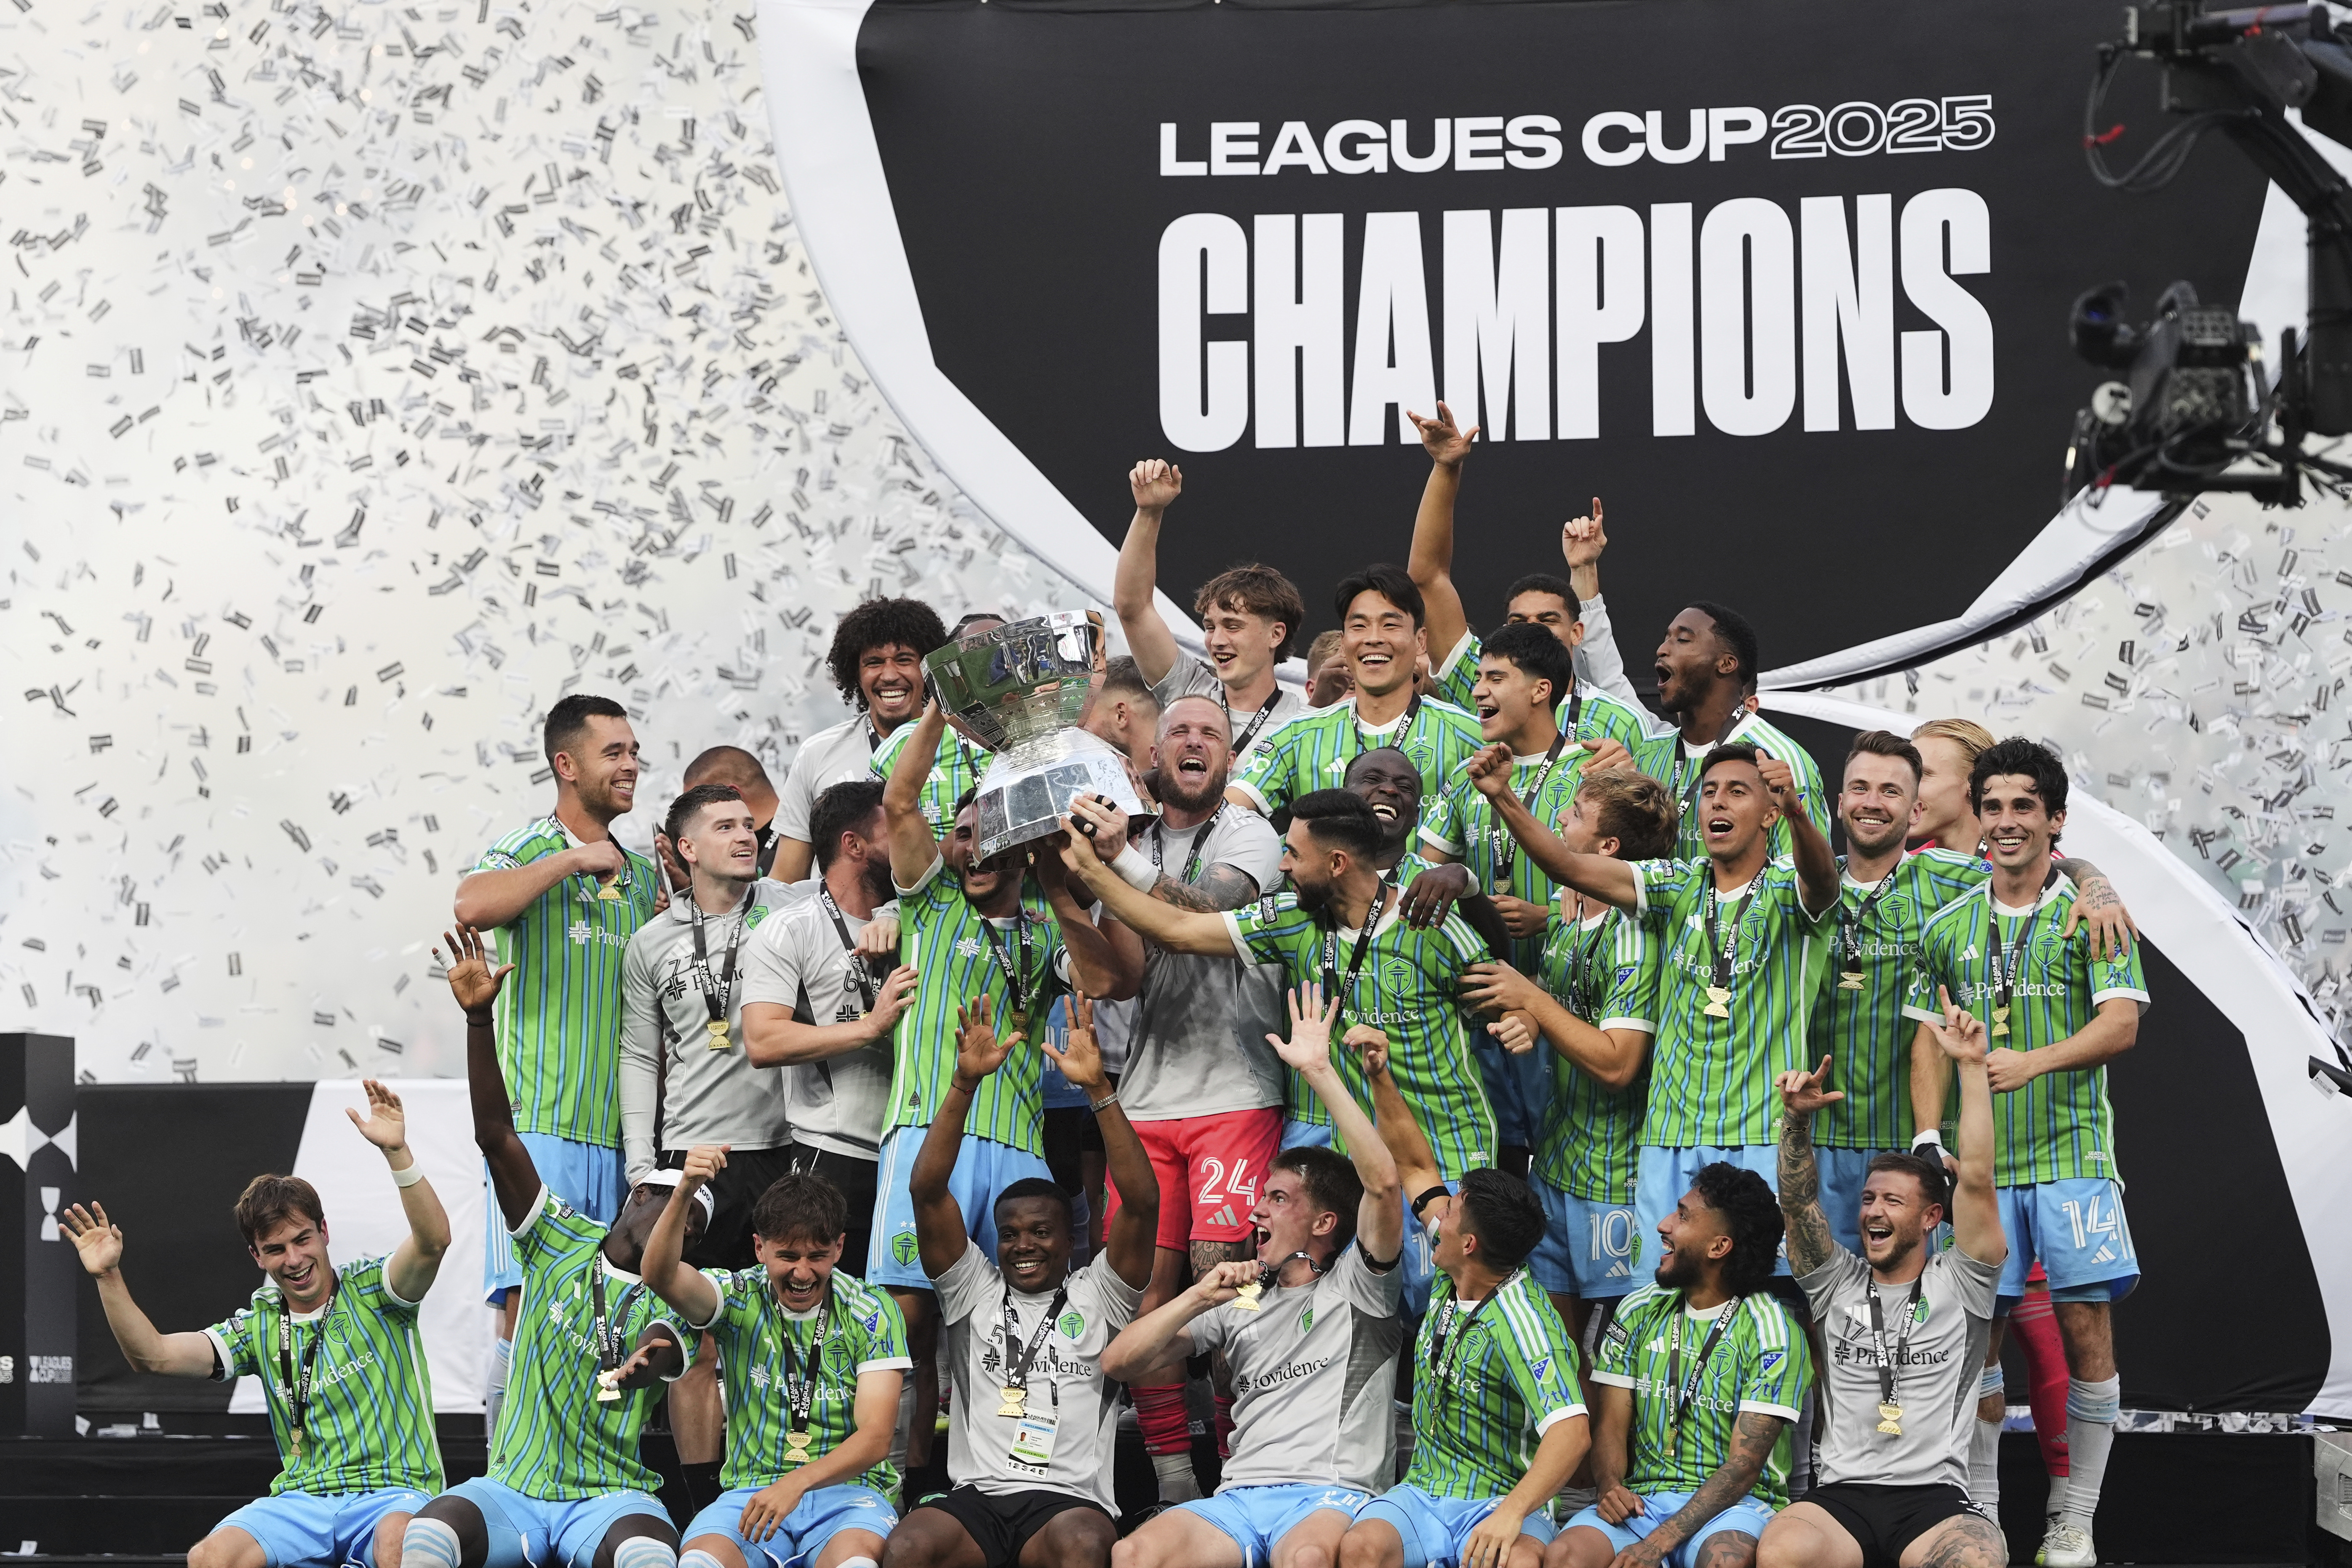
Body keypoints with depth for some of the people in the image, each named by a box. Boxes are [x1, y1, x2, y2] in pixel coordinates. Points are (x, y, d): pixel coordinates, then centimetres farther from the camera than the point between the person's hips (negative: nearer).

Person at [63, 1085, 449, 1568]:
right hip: (303, 1500, 4)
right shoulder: (259, 1326, 14)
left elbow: (433, 1240, -17)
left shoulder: (372, 1290, 3)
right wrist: (109, 1278, -5)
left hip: (394, 1493, -4)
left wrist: (397, 1152, -30)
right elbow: (154, 1356, 7)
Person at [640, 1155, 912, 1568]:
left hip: (847, 1492, -1)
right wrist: (684, 1194, -36)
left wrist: (797, 1483, -25)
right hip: (751, 1491, 1)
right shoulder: (739, 1300, 4)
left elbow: (876, 1438, -7)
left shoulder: (872, 1313, 2)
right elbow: (662, 1278, -18)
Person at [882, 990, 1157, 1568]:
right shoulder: (975, 1292, 18)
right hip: (976, 1497, 1)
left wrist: (1098, 1088, -11)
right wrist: (965, 1084, -6)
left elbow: (1141, 1202, -1)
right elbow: (928, 1192, 6)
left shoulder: (1097, 1297, 14)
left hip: (1070, 1500, -1)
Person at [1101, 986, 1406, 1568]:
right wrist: (1199, 1299, 5)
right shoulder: (1244, 1302, 28)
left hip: (1331, 1497, -4)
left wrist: (1318, 1070, -7)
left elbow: (1382, 1181, -7)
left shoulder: (1356, 1285, 13)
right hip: (1239, 1497, 4)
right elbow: (1120, 1363, 20)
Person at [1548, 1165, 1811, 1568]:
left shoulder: (1770, 1330, -6)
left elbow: (1744, 1465, -12)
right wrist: (1610, 1486, -15)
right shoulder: (1639, 1311, 10)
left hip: (1734, 1504, -3)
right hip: (1644, 1499, 3)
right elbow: (1610, 1424, 10)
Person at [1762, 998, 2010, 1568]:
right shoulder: (1839, 1283, 18)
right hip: (1841, 1496, 2)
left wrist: (1972, 1067, -6)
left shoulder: (1957, 1285, 11)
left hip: (1936, 1500, -1)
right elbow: (1798, 1203, 4)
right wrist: (1797, 1119, -13)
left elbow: (1976, 1180, 0)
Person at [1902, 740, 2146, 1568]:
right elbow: (1929, 1042, 13)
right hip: (1978, 1160, 2)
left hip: (2072, 1152, -2)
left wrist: (2032, 1063, -21)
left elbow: (2120, 1024, -6)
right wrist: (1929, 1144, 1)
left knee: (2086, 1329, -4)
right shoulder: (1948, 927, 11)